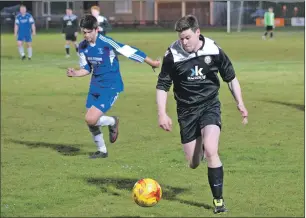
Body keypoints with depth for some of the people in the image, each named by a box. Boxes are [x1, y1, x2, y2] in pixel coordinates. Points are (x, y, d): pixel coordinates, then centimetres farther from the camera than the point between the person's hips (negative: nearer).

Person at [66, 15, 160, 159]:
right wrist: (75, 73, -10)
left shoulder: (107, 43, -21)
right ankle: (102, 151, 29)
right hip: (95, 86, 7)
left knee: (91, 119, -19)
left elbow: (130, 52, -15)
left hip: (111, 87, -7)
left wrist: (152, 63, -8)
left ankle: (112, 122, 13)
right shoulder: (83, 47, -1)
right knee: (90, 121, 8)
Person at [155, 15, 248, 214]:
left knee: (210, 151, -25)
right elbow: (162, 85, -3)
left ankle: (218, 200, -15)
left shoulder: (214, 51, -11)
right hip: (187, 109, 1)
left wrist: (240, 103, 0)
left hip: (210, 105, -1)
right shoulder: (172, 55, -13)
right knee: (193, 164, 5)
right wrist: (162, 114, -12)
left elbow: (231, 77, 5)